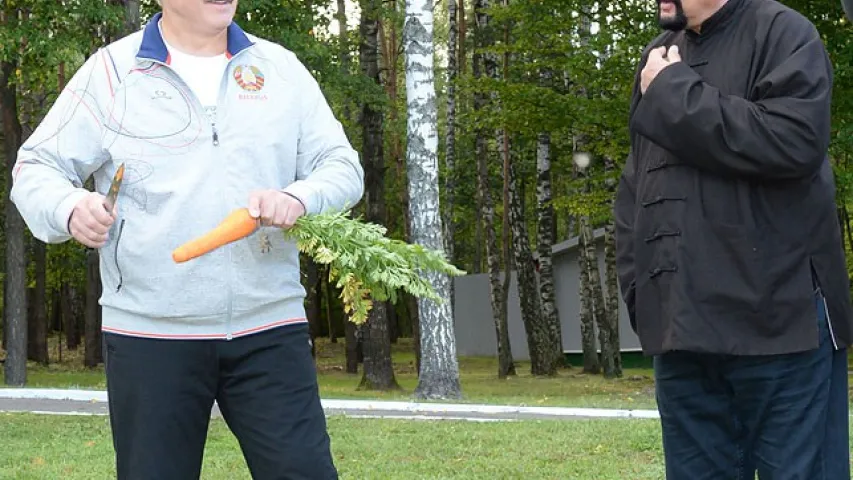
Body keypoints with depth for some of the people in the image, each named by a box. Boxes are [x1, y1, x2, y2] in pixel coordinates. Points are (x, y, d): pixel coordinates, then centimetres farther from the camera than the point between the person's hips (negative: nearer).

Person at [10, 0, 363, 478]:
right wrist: (69, 208, -21)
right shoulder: (111, 71, 3)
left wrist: (298, 198, -14)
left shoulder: (281, 68, 10)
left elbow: (343, 167, 9)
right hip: (149, 335, -1)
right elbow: (37, 168, 3)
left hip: (269, 330, 2)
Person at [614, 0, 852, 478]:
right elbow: (634, 186, 22)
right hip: (683, 327, 6)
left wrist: (675, 92, -11)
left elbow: (793, 140, -18)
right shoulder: (659, 59, 20)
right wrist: (638, 286, 9)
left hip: (778, 319, -6)